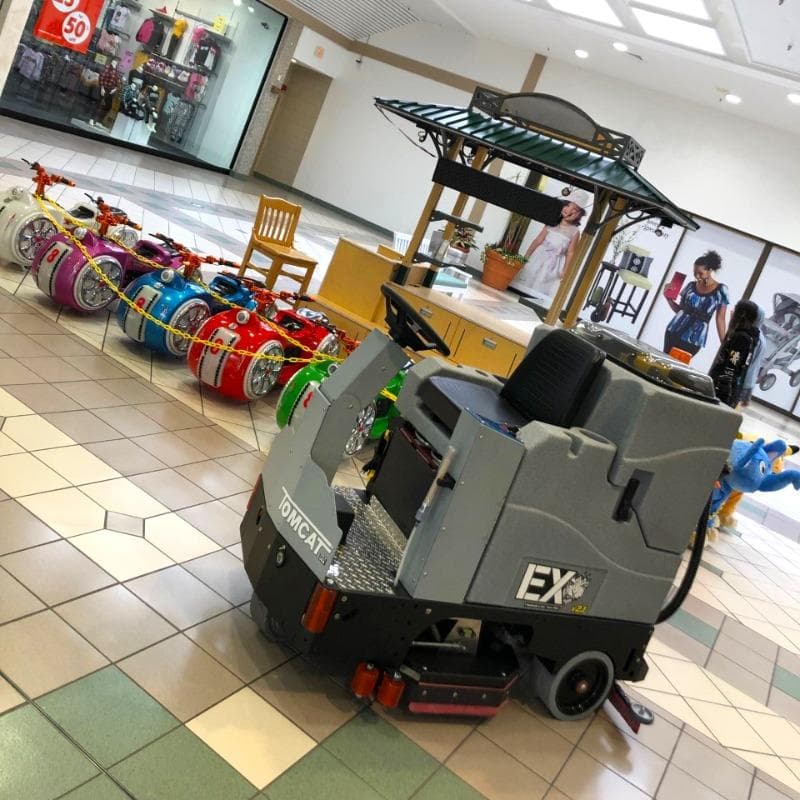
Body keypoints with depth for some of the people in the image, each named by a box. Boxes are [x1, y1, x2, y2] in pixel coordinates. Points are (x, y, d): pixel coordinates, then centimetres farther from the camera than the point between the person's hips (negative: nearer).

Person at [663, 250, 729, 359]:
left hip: (694, 340, -3)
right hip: (673, 332, 3)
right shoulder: (691, 285, 4)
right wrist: (668, 298, -3)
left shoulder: (720, 290, -5)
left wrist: (724, 344, -6)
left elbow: (720, 319, -3)